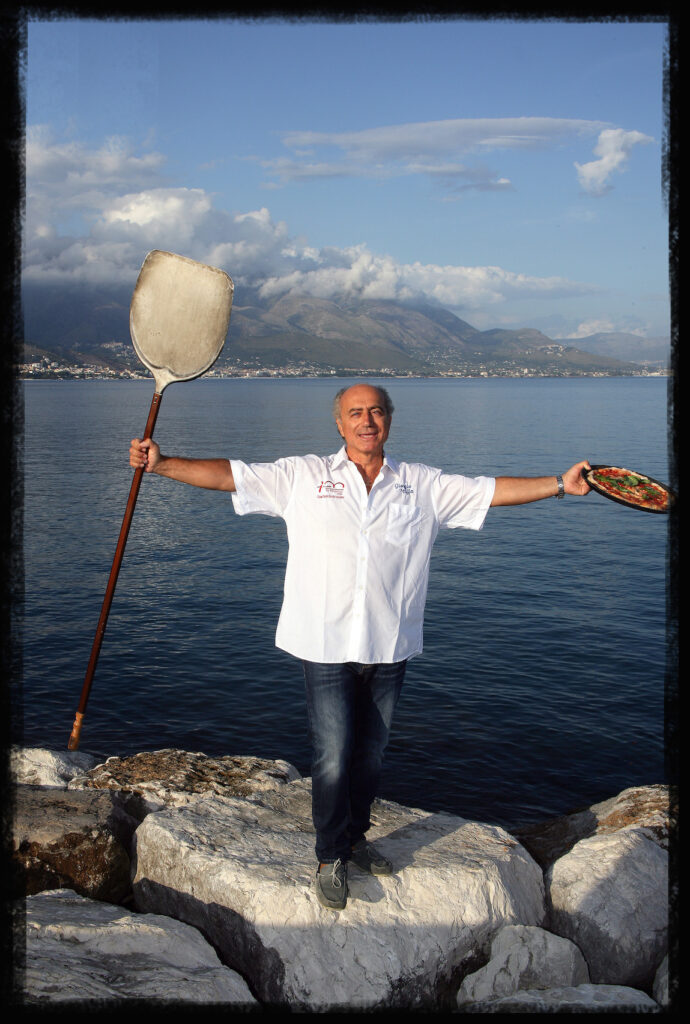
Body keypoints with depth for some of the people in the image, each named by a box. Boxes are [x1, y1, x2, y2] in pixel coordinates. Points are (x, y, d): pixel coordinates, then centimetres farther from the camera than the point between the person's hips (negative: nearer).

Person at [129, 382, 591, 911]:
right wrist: (163, 464, -7)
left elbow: (491, 490, 6)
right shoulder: (303, 476, 3)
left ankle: (356, 837, 37)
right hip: (326, 645, -2)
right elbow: (229, 474, 0)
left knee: (371, 753, 14)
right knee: (333, 757, -3)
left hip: (390, 647, 3)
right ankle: (331, 857, 19)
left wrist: (560, 484, -1)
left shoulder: (423, 485, 7)